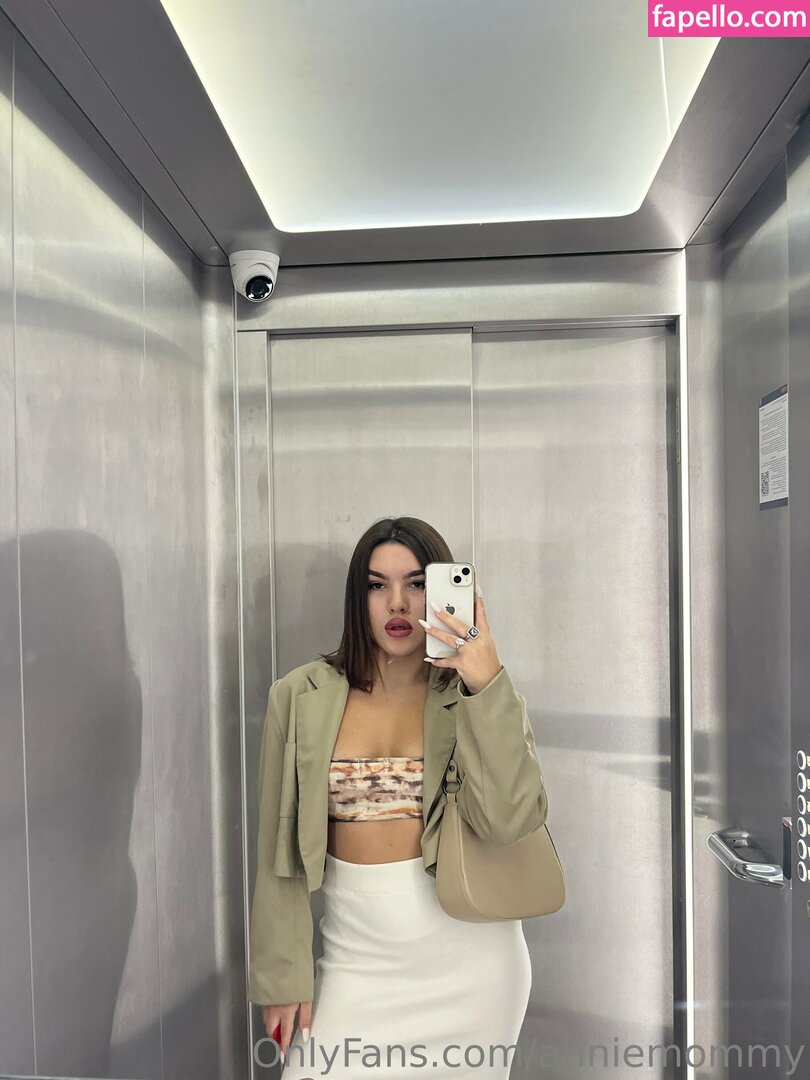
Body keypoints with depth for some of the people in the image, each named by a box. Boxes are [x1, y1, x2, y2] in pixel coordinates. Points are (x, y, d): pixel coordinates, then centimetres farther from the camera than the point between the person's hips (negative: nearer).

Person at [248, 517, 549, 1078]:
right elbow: (280, 853, 1)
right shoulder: (300, 697, -4)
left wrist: (486, 687, -25)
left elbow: (511, 818, -18)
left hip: (466, 955, 0)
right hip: (358, 956, 1)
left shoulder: (480, 695, -5)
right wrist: (284, 976, 0)